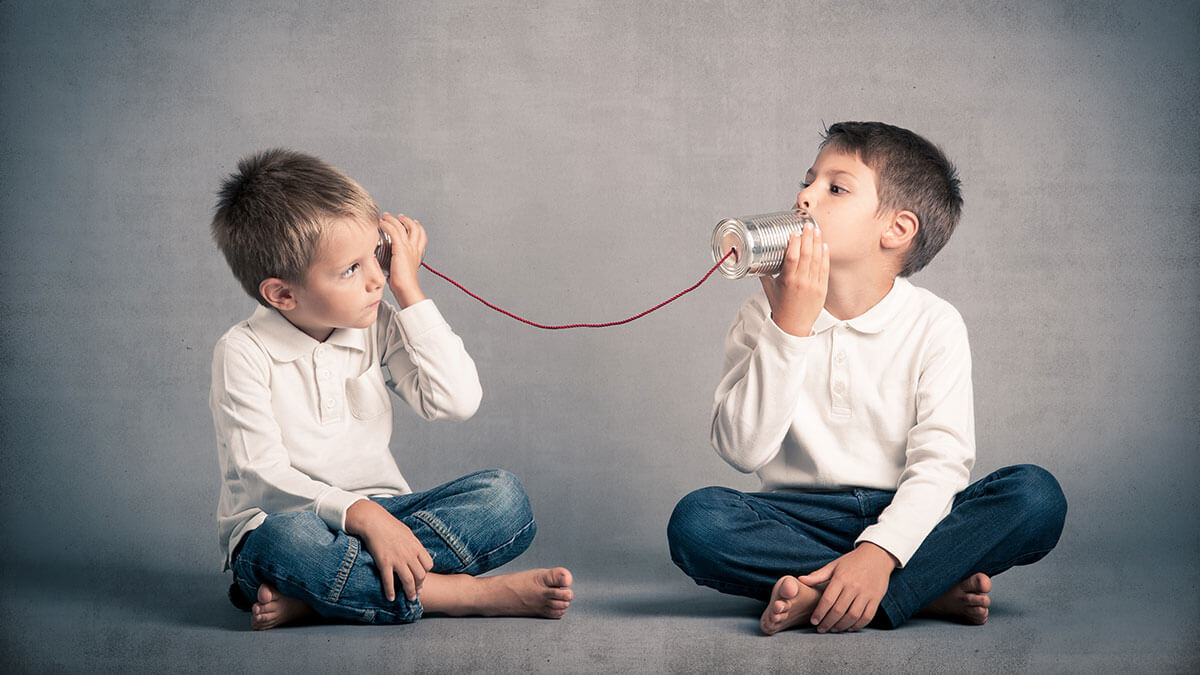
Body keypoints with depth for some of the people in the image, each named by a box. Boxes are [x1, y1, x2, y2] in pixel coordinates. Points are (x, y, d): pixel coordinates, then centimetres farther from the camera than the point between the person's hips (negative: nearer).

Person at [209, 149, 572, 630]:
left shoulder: (377, 328, 3)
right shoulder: (244, 354, -10)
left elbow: (457, 400, -9)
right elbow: (261, 476, -17)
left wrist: (408, 290, -8)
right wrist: (360, 514, -31)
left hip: (376, 514, 5)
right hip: (280, 521, -5)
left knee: (503, 496, -17)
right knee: (284, 543, -40)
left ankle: (312, 594, -27)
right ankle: (474, 594, -29)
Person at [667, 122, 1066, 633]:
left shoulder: (933, 325, -3)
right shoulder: (766, 314, 1)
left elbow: (940, 461, -13)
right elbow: (741, 450, -11)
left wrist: (880, 551, -30)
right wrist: (789, 328, -19)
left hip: (903, 518, 0)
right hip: (800, 517, 1)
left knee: (1038, 497, -24)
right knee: (695, 521, -29)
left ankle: (824, 600, -29)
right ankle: (932, 588, -23)